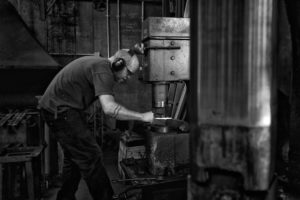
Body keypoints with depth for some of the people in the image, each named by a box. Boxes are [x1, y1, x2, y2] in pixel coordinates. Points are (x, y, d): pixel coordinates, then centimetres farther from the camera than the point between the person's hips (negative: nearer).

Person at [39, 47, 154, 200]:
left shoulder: (97, 63, 12)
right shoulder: (103, 69, -20)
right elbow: (109, 108, -31)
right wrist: (143, 117, -26)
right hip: (61, 111, -10)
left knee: (74, 157, 18)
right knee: (90, 156, -7)